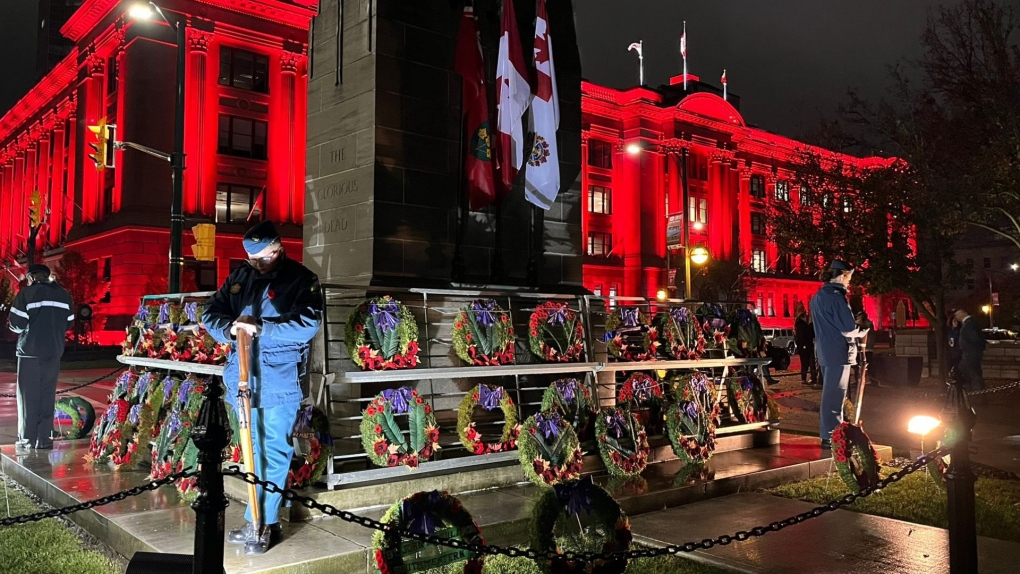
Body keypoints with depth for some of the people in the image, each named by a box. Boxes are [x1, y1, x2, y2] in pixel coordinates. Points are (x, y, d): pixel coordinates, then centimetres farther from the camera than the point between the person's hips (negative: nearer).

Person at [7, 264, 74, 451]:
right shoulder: (64, 295, 7)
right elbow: (68, 324, 9)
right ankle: (43, 438, 5)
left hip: (30, 351, -3)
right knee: (47, 395, 7)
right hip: (54, 351, 4)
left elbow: (17, 324, -9)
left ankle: (27, 438, 7)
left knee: (28, 395, 4)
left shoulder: (26, 293, -6)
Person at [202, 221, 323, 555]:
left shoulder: (301, 279, -7)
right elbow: (210, 314, 7)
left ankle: (263, 524, 7)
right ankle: (260, 521, 28)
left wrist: (260, 329, -24)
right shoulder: (238, 277, 10)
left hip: (279, 382, -6)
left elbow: (308, 325, -19)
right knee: (255, 452, 16)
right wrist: (229, 327, -15)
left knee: (273, 454, -2)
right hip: (242, 379, 6)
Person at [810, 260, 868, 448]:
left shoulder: (818, 296, 14)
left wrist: (854, 326, 14)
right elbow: (849, 329, -17)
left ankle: (827, 433, 24)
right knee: (835, 395, -4)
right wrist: (863, 330, 2)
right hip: (838, 352, -9)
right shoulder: (836, 296, -16)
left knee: (830, 394, 17)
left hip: (825, 351, 9)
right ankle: (831, 437, 0)